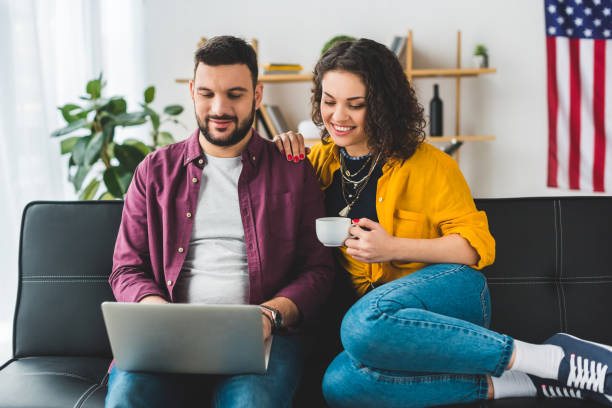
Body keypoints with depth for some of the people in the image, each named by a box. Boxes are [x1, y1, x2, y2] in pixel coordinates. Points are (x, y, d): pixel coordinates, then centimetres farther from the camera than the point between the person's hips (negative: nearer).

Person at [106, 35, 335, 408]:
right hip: (169, 337, 2)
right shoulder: (156, 171, 15)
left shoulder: (293, 171, 11)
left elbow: (318, 268, 8)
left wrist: (272, 314, -11)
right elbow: (127, 270, 13)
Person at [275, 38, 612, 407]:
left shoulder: (425, 164, -4)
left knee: (364, 323, -39)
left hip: (449, 291, -4)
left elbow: (477, 244, -6)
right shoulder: (323, 160, 9)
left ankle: (551, 359, -28)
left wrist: (393, 247, -16)